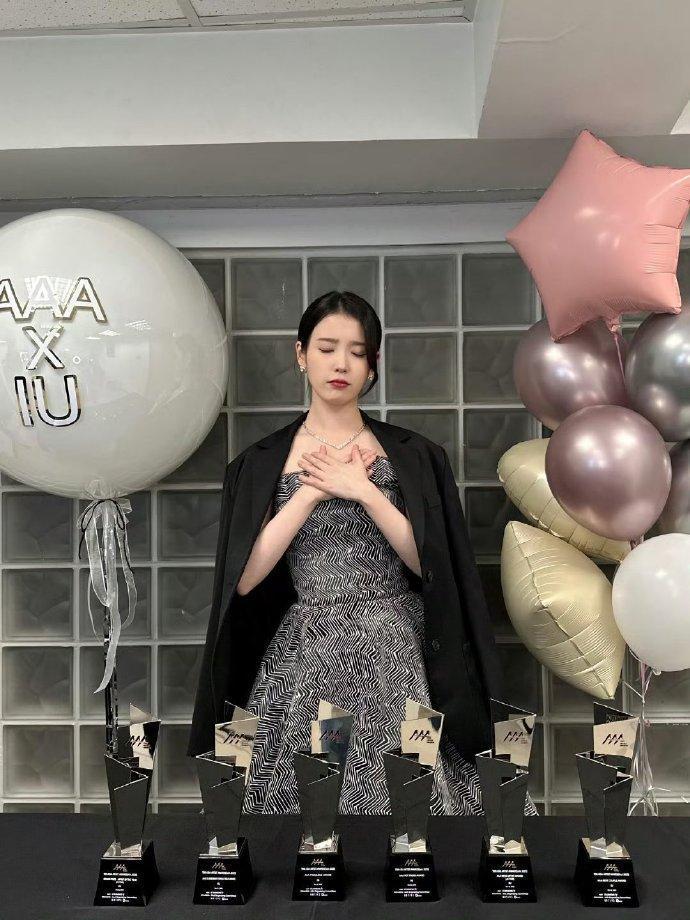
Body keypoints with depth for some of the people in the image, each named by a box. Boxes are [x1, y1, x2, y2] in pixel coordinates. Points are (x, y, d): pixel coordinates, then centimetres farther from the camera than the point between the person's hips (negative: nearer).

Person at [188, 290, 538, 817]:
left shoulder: (414, 456, 7)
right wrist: (314, 490, -8)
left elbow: (427, 563, -2)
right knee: (309, 795, 1)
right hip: (304, 662, 0)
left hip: (398, 658, 0)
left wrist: (362, 490, -11)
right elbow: (245, 577, -4)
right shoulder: (259, 466, 7)